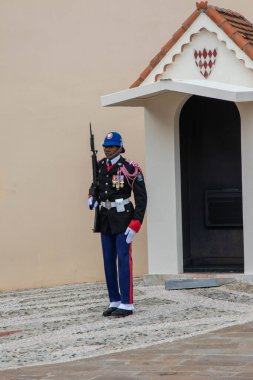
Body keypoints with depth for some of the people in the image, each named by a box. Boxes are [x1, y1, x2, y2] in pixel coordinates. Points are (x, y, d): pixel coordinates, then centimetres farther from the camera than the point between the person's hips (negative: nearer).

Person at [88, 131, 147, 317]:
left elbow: (141, 197, -13)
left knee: (124, 260, -7)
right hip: (105, 219, 7)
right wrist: (91, 197, 1)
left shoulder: (131, 168, -14)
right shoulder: (100, 166, 5)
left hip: (123, 219, -6)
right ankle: (115, 301, 16)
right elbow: (95, 185, 25)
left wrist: (135, 225, -18)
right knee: (109, 261, 8)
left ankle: (127, 304, -3)